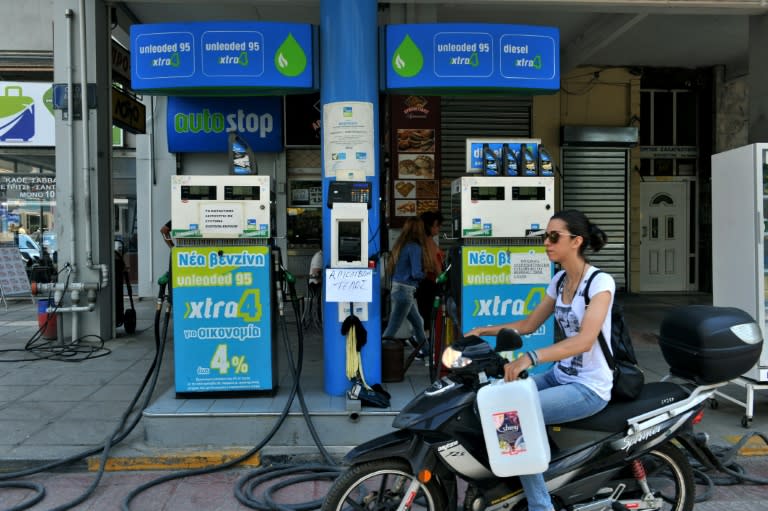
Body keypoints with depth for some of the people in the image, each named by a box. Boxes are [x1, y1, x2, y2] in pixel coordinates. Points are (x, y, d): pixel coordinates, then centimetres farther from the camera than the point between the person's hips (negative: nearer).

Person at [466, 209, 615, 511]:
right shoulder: (559, 280, 7)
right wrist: (483, 331, 3)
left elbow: (585, 340, -30)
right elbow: (529, 324, 14)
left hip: (589, 388, -8)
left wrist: (530, 357, -42)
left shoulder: (600, 282, -17)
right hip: (560, 375, 8)